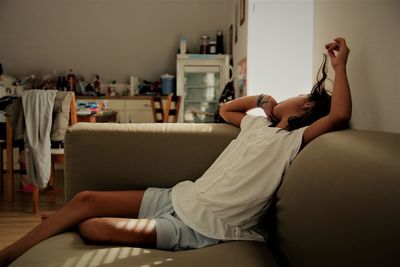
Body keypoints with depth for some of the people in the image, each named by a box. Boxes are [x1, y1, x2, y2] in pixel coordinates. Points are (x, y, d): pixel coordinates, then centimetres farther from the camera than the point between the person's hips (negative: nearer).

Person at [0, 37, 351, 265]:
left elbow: (340, 115, -23)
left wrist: (340, 65, -12)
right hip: (181, 198, 8)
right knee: (86, 199, -4)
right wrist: (263, 99, 20)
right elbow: (225, 109, 31)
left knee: (95, 228, -21)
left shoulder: (292, 140, -8)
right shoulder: (261, 124, 15)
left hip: (203, 228, -8)